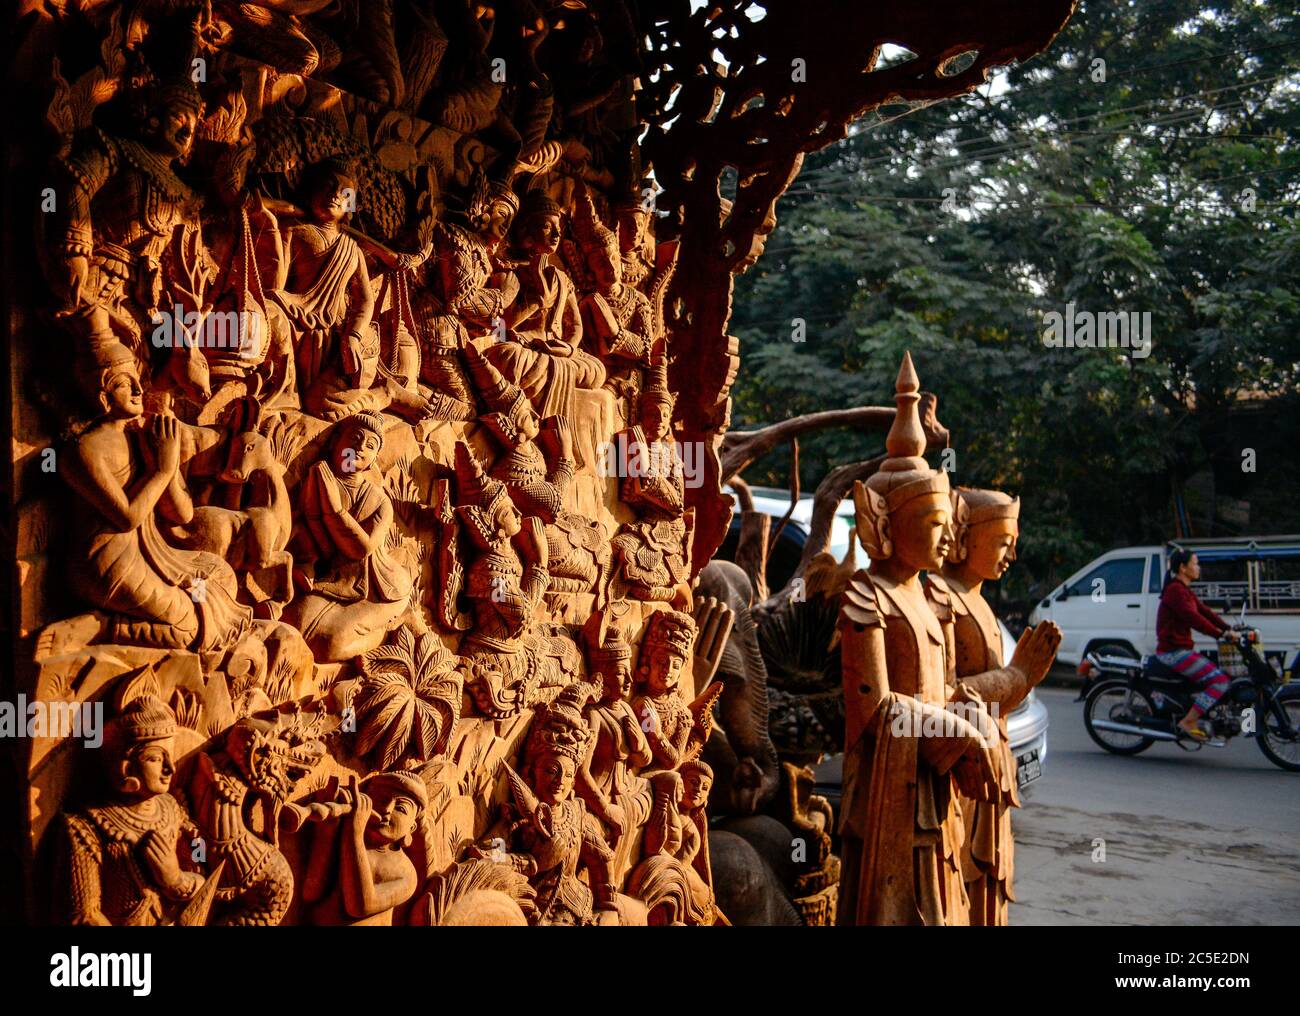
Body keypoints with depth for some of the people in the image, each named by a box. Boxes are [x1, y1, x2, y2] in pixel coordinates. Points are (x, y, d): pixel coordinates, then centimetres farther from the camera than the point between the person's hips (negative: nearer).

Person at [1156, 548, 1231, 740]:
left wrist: (1228, 629, 3)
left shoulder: (1185, 590, 18)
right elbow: (1193, 618, -23)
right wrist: (1220, 634, -25)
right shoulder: (1175, 590, -14)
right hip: (1173, 651, -10)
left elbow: (1204, 611, 13)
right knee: (1219, 680, -16)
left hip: (1180, 649, 10)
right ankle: (1188, 722, -16)